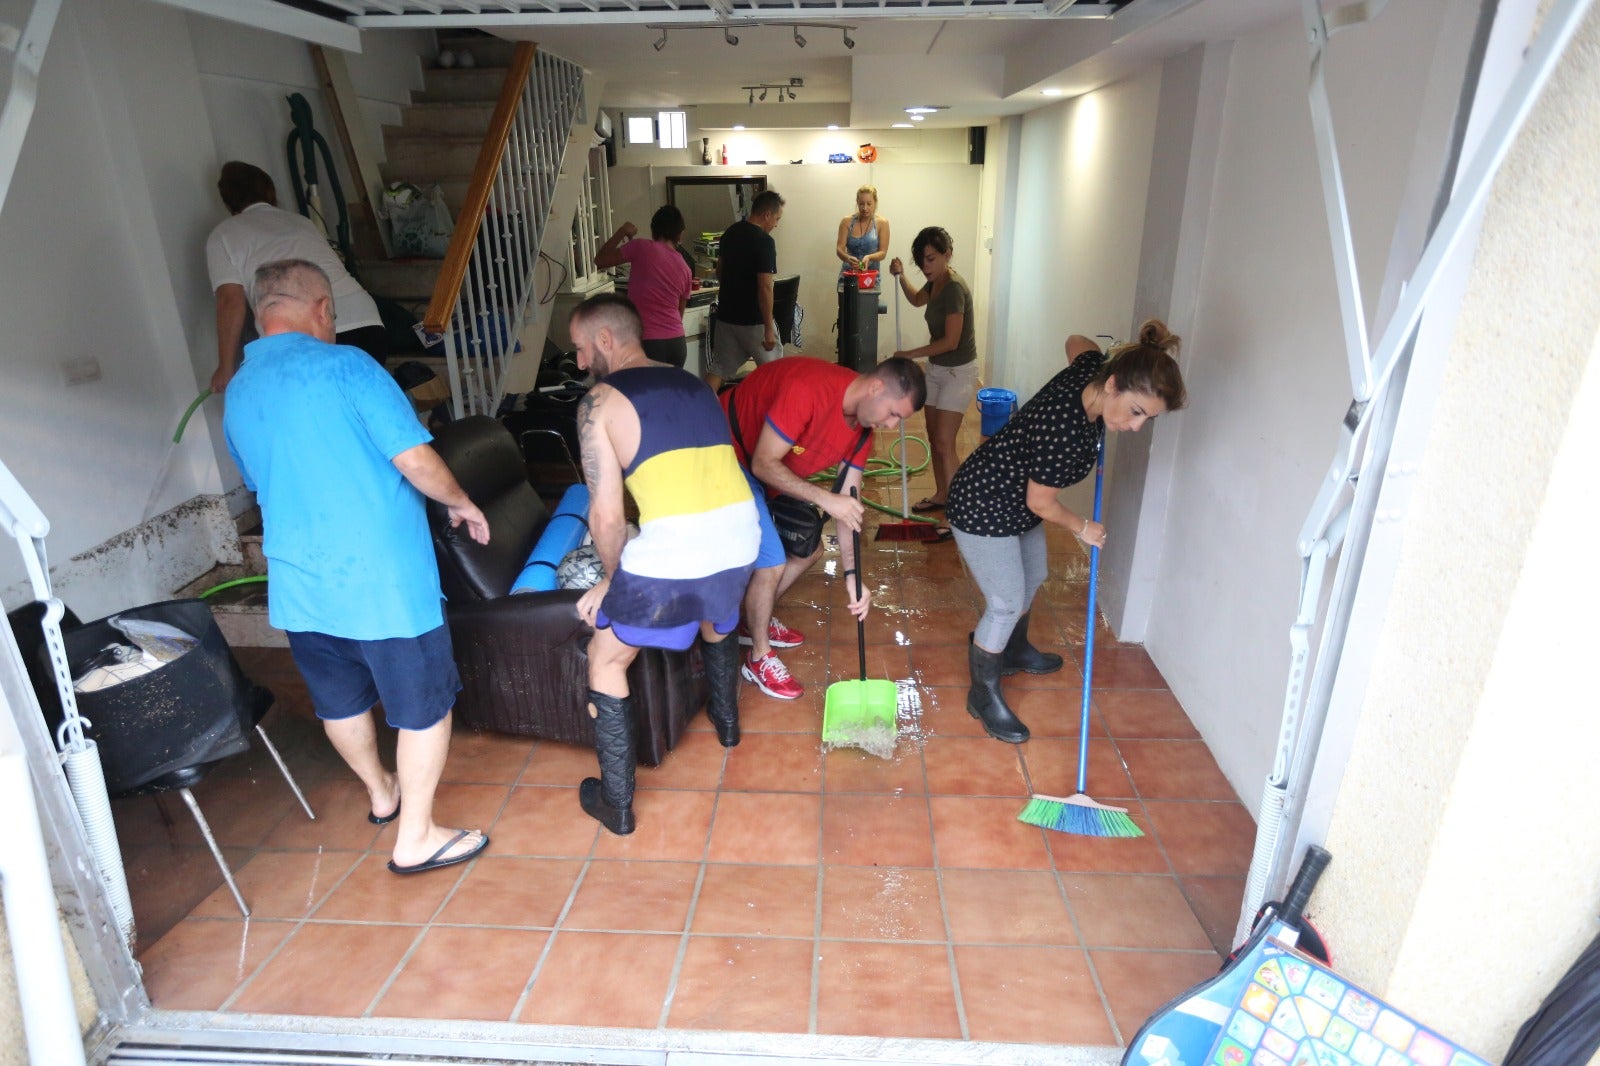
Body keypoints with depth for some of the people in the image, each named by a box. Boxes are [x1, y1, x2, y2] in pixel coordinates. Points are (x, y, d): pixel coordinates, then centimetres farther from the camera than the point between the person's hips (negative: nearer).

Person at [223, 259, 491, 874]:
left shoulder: (236, 395, 9)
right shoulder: (342, 364, -12)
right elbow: (414, 458, -17)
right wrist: (459, 503, 0)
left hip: (298, 586, 7)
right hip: (382, 580, -7)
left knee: (340, 701, 24)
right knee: (425, 707, 8)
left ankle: (381, 794, 47)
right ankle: (415, 839, 18)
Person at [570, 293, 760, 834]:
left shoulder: (599, 402, 1)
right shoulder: (693, 383, 20)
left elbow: (607, 514, -4)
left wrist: (611, 581, 14)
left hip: (671, 551, -6)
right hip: (741, 536, 7)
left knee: (605, 662, 18)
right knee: (717, 620, 40)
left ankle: (616, 805, 25)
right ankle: (727, 720, 61)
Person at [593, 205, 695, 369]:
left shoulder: (642, 248, -5)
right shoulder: (685, 269, 10)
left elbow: (600, 260, 3)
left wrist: (621, 232, 13)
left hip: (647, 343, -5)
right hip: (676, 343, 5)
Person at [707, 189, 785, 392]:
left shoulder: (730, 232, 7)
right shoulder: (764, 241, -17)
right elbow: (764, 286, -21)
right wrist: (769, 328, -19)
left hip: (726, 314, 7)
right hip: (753, 320, -7)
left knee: (719, 368, 9)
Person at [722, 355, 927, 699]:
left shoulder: (862, 429, -7)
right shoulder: (807, 388, -34)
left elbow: (848, 505, -5)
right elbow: (764, 464, -30)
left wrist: (851, 575, -11)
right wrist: (825, 498, -35)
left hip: (772, 470, 9)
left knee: (809, 549, 12)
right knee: (771, 563, -12)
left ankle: (755, 622, 32)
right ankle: (759, 659, 10)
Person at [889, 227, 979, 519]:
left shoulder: (953, 287, -24)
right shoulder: (935, 281, 3)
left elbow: (950, 341, -27)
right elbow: (917, 300, 27)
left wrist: (909, 355, -21)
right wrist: (900, 277, 9)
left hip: (958, 372, -9)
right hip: (937, 368, 9)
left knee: (944, 444, -10)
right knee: (934, 437, 16)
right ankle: (941, 495, 31)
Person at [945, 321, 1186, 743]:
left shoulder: (1092, 372, -14)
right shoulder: (1067, 432, -37)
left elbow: (1077, 342, 12)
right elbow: (1041, 503, -22)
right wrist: (1083, 528, -6)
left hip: (1015, 500, 10)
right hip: (984, 510, -10)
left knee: (1032, 577, 25)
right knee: (1006, 604, -2)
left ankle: (1014, 650, 50)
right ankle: (984, 695, 18)